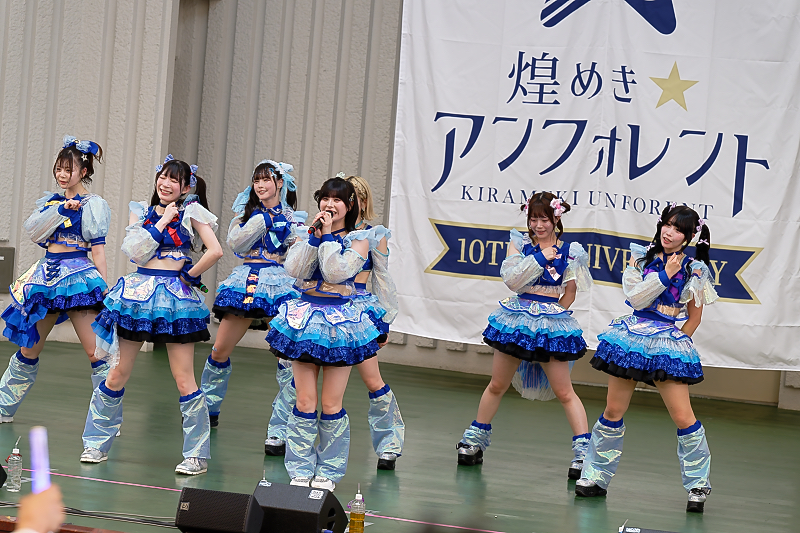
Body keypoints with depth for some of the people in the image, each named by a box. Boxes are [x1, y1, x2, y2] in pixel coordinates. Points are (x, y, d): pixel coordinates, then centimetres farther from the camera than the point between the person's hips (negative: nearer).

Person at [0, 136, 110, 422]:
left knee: (96, 352, -10)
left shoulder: (92, 205, -1)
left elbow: (97, 247, -5)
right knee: (29, 349, 13)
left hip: (78, 276, -6)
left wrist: (104, 285, -10)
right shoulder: (51, 201, 16)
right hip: (48, 274, 6)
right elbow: (33, 231, 0)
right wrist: (60, 210, -11)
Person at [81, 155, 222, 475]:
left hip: (175, 295, -3)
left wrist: (191, 274, -2)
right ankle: (97, 444, 19)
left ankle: (198, 454, 5)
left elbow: (215, 251, -9)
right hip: (139, 291, 3)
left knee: (184, 380, -3)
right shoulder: (142, 211, 11)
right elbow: (136, 251, -5)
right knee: (118, 375, 6)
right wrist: (162, 221, -5)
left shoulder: (191, 212, 2)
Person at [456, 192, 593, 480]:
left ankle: (583, 450, -4)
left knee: (564, 391, -5)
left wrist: (553, 313, 5)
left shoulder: (569, 251, 0)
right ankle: (475, 440, 30)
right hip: (517, 318, 2)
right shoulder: (520, 244, 4)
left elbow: (570, 294, 8)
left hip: (552, 324, -2)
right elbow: (511, 278, -11)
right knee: (497, 385, 14)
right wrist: (539, 258, -14)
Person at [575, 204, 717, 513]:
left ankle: (698, 485, 6)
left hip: (670, 342, -2)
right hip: (634, 336, 2)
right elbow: (636, 298, -8)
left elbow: (694, 317, 10)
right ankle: (596, 476, 18)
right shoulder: (641, 258, 6)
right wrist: (665, 274, -12)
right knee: (613, 410, 6)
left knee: (683, 417, -7)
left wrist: (679, 339, 5)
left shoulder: (693, 270, 2)